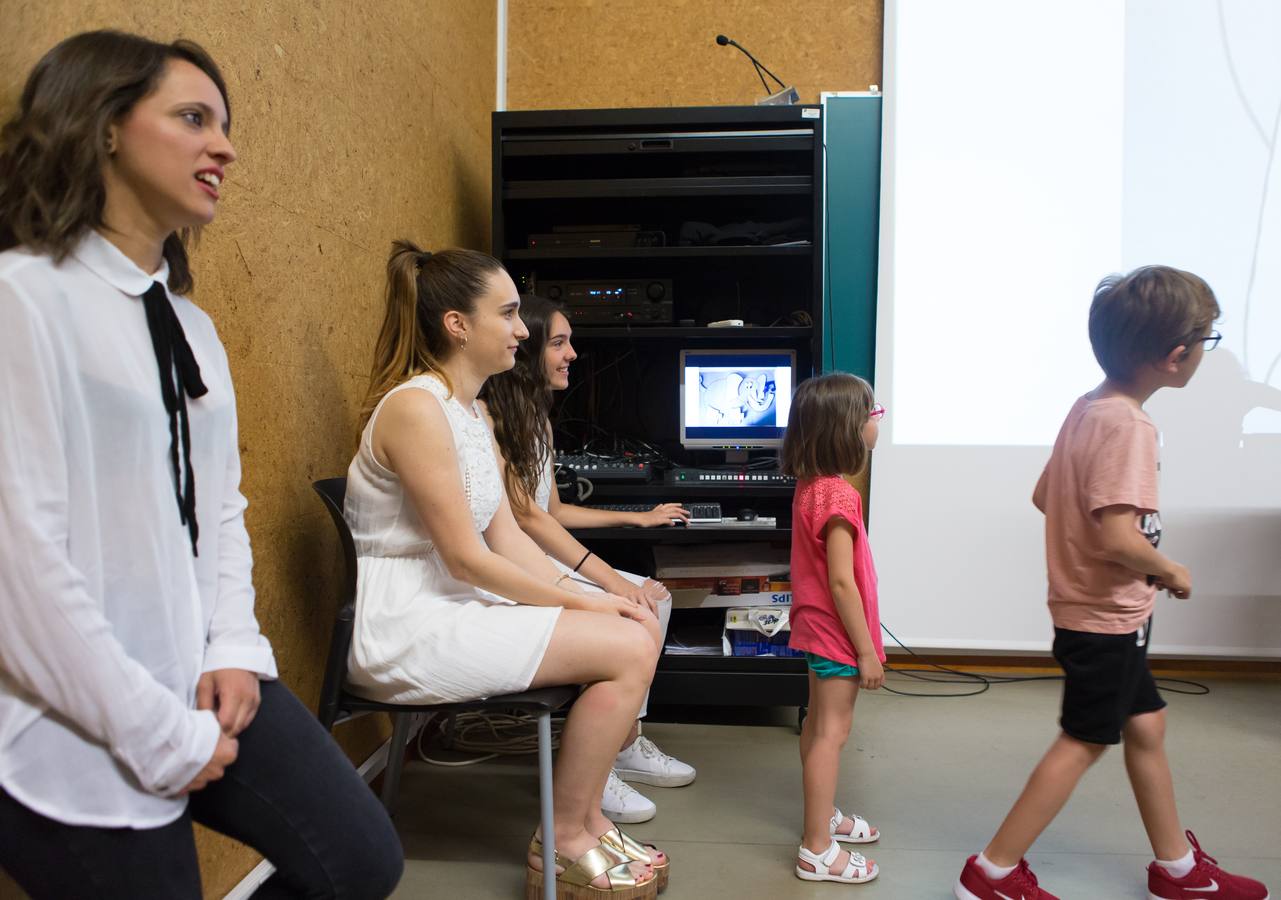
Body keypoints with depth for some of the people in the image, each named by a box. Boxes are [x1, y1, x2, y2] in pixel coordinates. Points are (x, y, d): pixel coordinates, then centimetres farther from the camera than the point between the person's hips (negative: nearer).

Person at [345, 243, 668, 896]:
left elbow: (506, 537, 9)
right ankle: (564, 843, 2)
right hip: (409, 629, -10)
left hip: (457, 603, 10)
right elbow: (466, 558, -20)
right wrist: (582, 602, -13)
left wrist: (582, 595, -4)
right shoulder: (416, 407, -18)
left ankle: (585, 816, 12)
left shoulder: (472, 411, 12)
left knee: (640, 628, 2)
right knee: (628, 650, -15)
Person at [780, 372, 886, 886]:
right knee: (831, 732, -2)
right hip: (837, 632, -10)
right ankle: (817, 850, 6)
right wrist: (867, 650, -19)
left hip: (816, 627, 10)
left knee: (819, 724, 20)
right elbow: (841, 582, -26)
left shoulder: (811, 486, 4)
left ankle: (823, 816, 37)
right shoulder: (838, 495, -25)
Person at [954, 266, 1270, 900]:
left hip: (1094, 610, 9)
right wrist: (1171, 571, -14)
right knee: (1084, 743, 3)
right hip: (1108, 617, -9)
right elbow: (1120, 537, -31)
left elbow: (1043, 496, 12)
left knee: (1146, 725, 20)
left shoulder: (1088, 408, 3)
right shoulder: (1129, 426, -24)